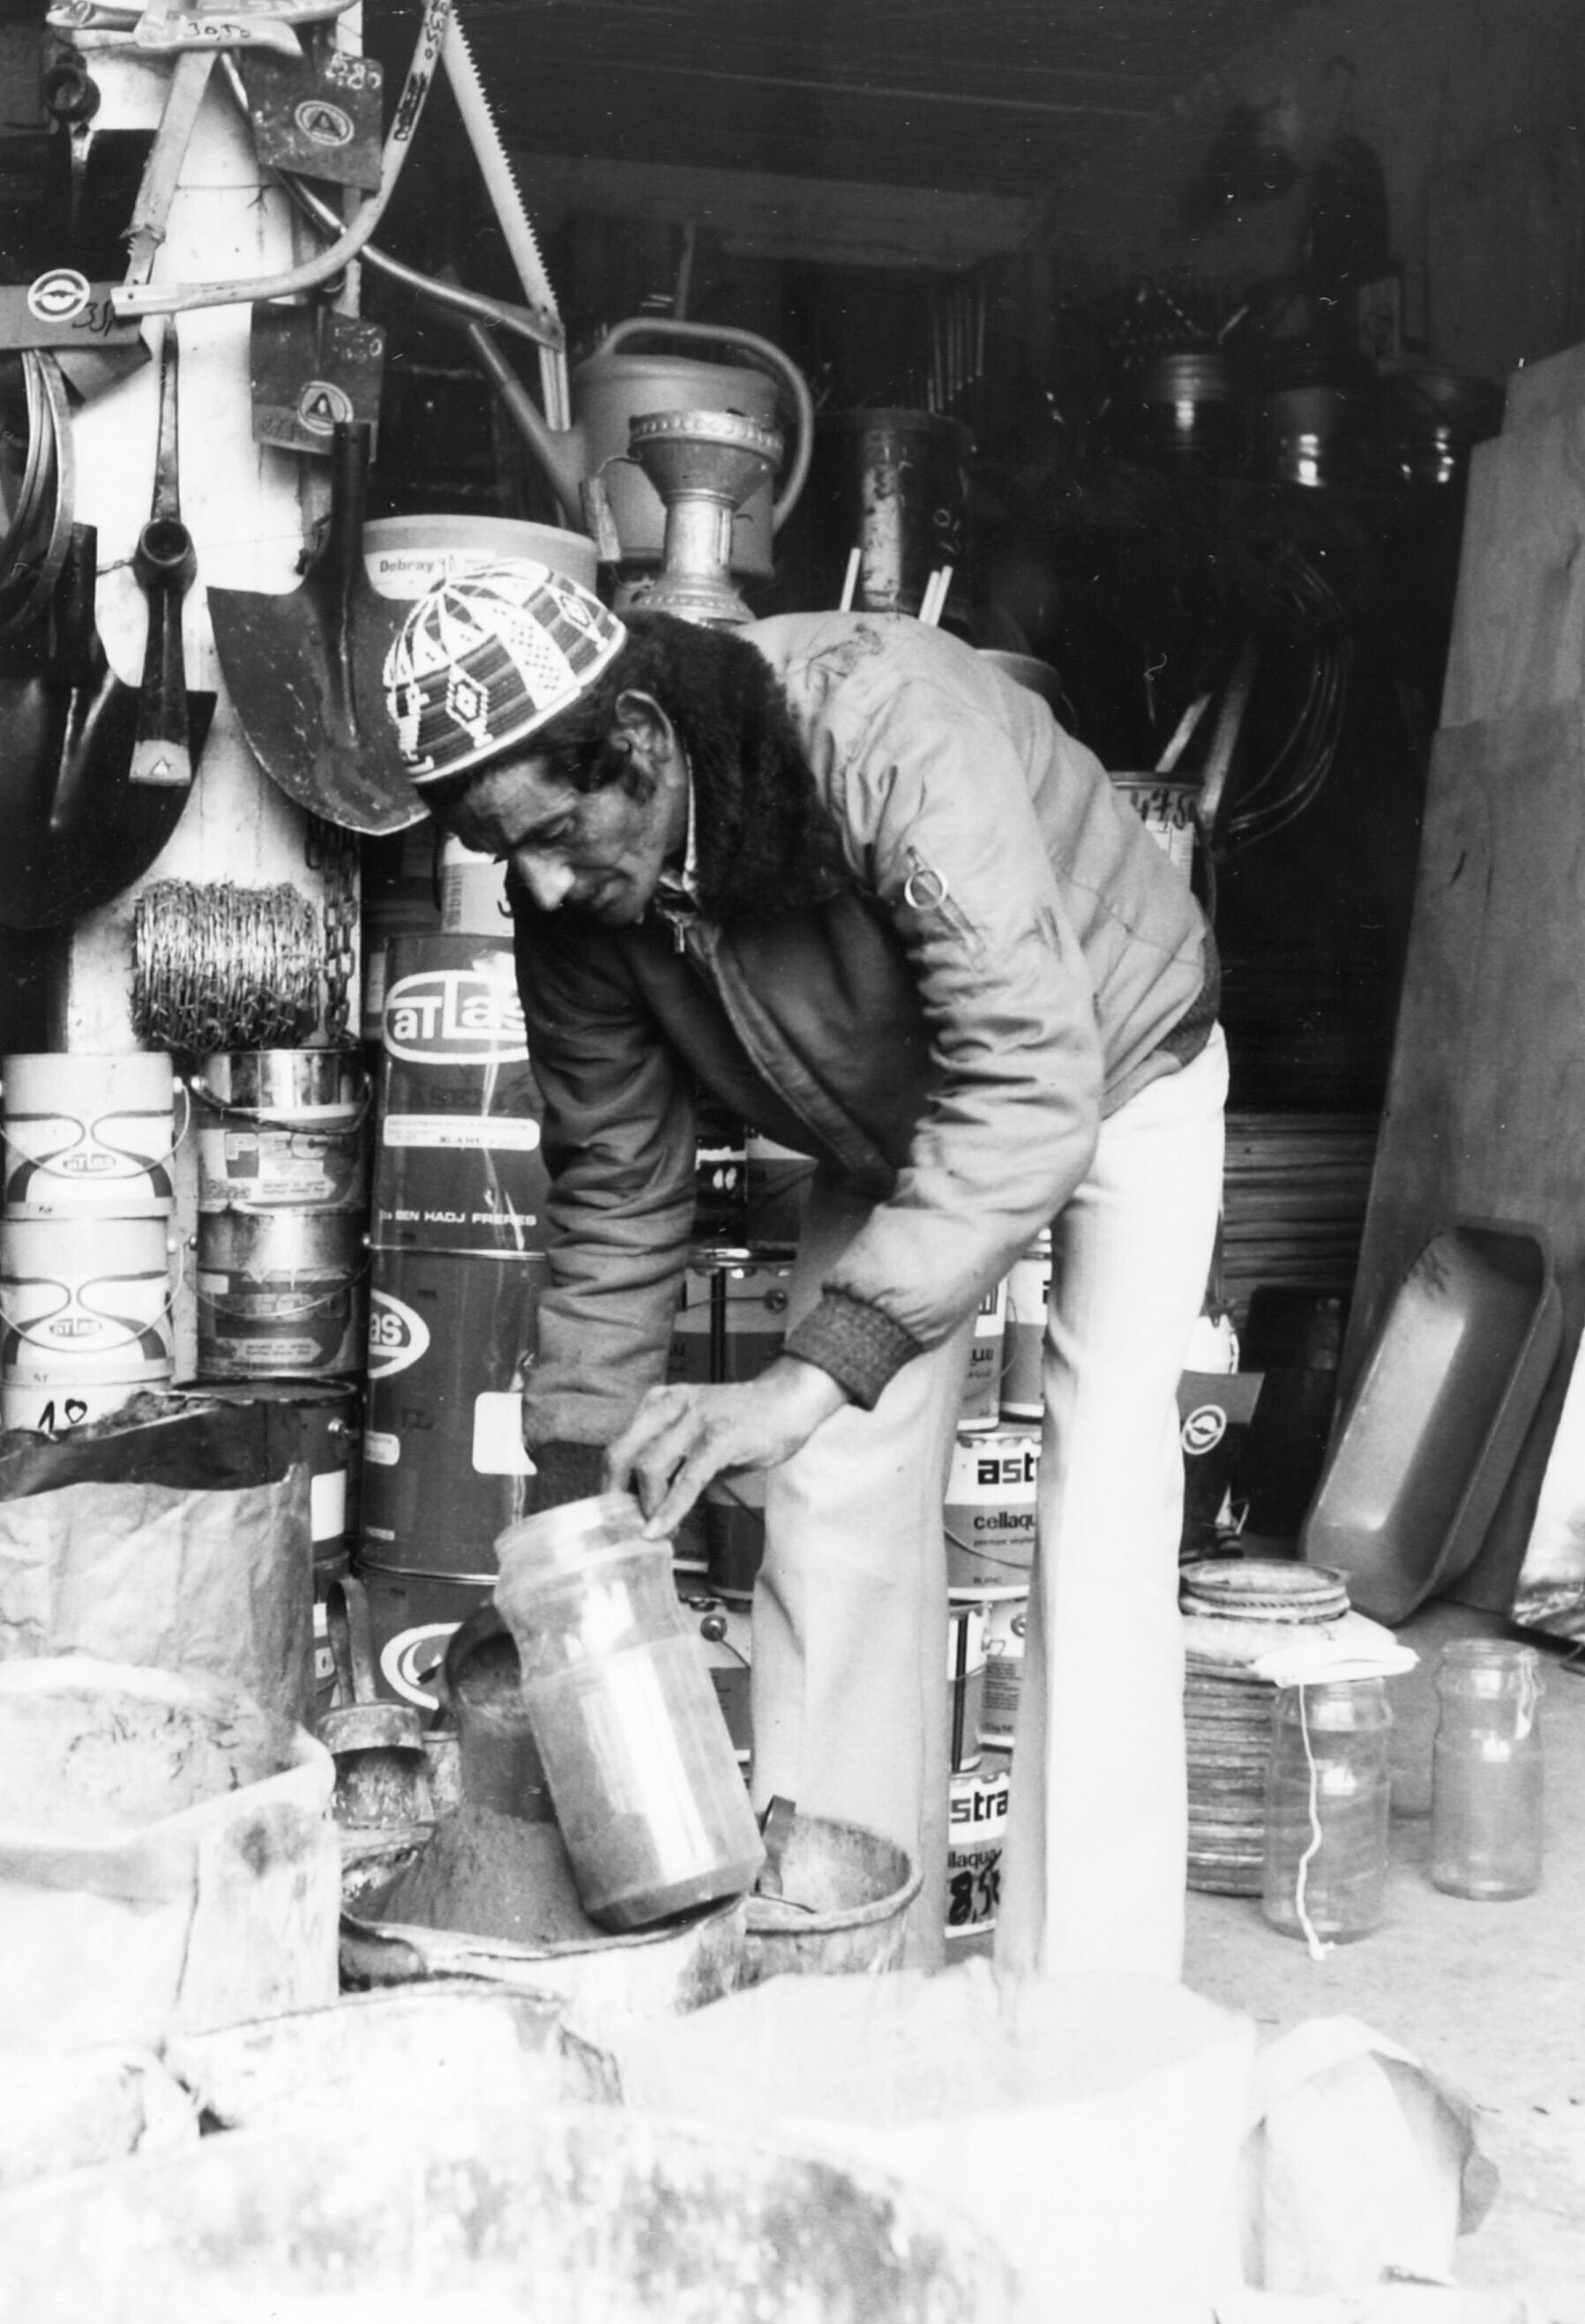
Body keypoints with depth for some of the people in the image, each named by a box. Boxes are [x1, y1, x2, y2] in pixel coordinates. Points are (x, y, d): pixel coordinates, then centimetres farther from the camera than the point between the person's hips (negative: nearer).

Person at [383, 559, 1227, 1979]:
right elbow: (617, 1194, -9)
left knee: (1099, 1526, -14)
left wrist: (810, 1378, -52)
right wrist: (574, 1509, -11)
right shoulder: (577, 899, -20)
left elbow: (1034, 1082, -46)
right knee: (833, 1507, -2)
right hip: (890, 1125, 5)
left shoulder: (880, 725, -40)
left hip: (1113, 1071, -5)